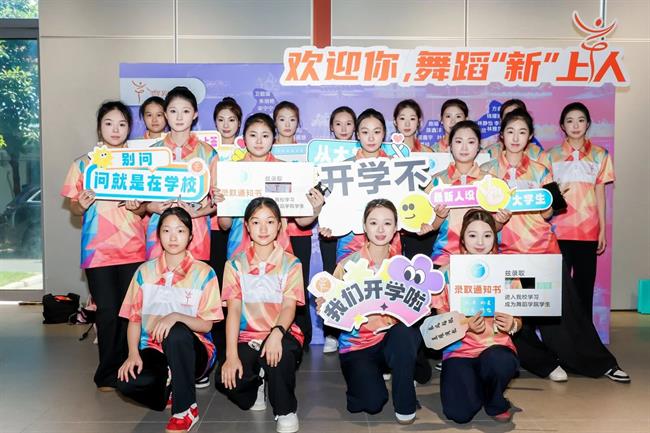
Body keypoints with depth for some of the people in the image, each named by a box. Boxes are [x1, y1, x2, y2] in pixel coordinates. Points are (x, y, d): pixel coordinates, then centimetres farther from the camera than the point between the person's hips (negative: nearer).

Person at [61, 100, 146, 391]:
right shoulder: (83, 164, 6)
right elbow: (74, 209, 10)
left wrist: (138, 207, -10)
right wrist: (82, 204, -13)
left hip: (133, 249, 1)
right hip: (98, 250, -1)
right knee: (107, 312, -3)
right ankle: (108, 375, 12)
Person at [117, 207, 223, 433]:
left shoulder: (203, 273, -3)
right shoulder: (145, 271, 5)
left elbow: (206, 324, -7)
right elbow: (134, 318, 5)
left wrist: (176, 317, -26)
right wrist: (133, 354, -12)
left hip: (192, 349, -2)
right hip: (154, 349, 2)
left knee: (177, 333, -38)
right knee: (127, 383, -31)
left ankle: (186, 409, -19)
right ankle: (170, 391, 4)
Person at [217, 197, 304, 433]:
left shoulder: (291, 264, 2)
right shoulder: (235, 264, 5)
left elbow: (289, 307, -10)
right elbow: (233, 310, -4)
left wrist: (277, 333, -34)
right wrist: (231, 355, -17)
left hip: (280, 335, -2)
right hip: (247, 338, 2)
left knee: (279, 351, -38)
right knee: (225, 380, -26)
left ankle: (286, 410, -10)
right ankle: (256, 385, 13)